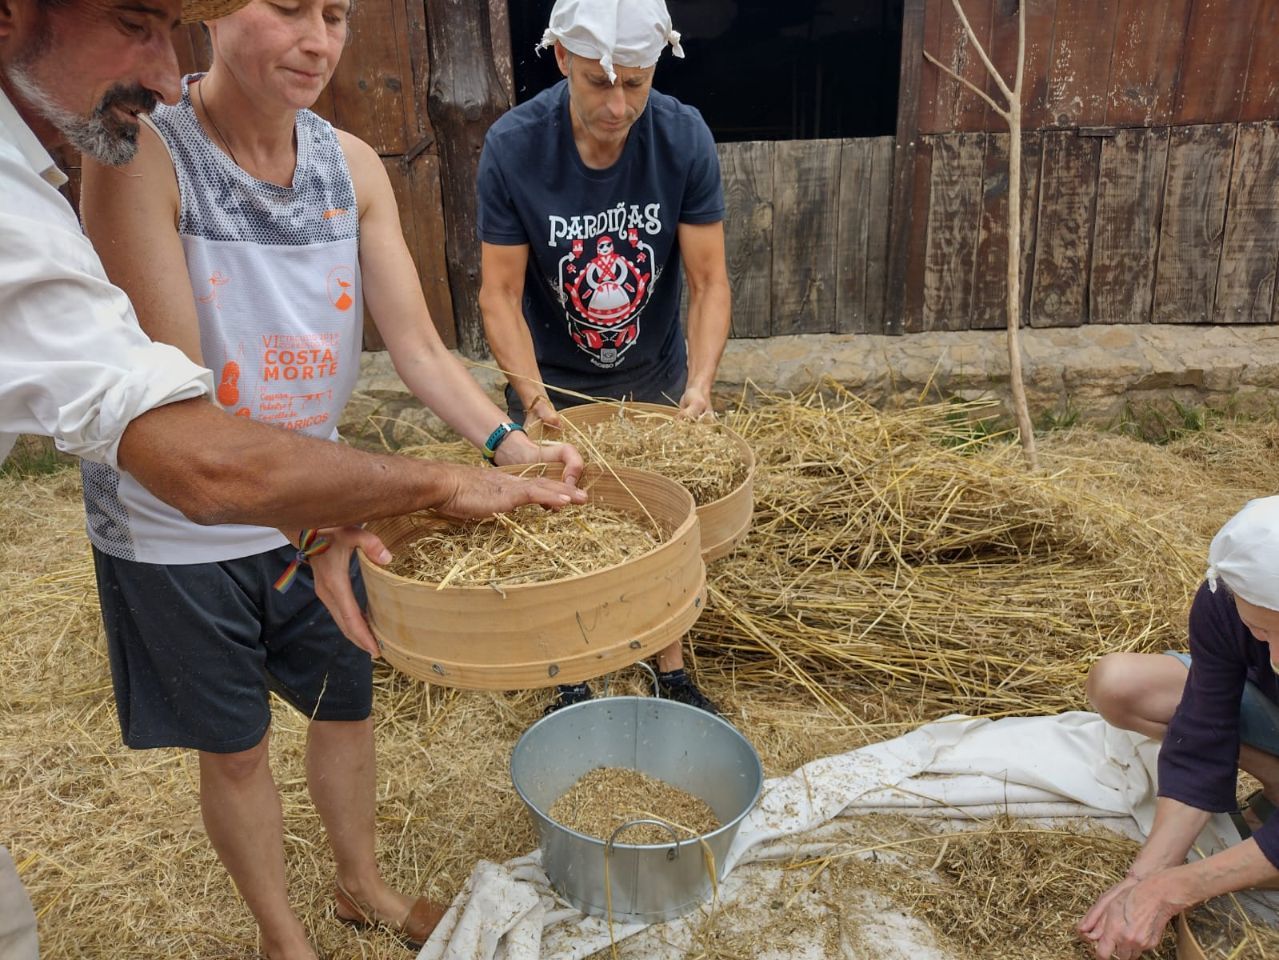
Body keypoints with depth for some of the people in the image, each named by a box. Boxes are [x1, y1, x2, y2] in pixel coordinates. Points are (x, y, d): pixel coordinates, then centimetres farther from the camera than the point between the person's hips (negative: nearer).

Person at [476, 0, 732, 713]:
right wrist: (533, 398, -31)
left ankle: (673, 672, 35)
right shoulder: (514, 147, -21)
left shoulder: (685, 138, -19)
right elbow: (500, 292, -18)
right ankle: (573, 681, 31)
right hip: (554, 381, -1)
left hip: (654, 373, 1)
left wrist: (699, 384, -30)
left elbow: (709, 281, -16)